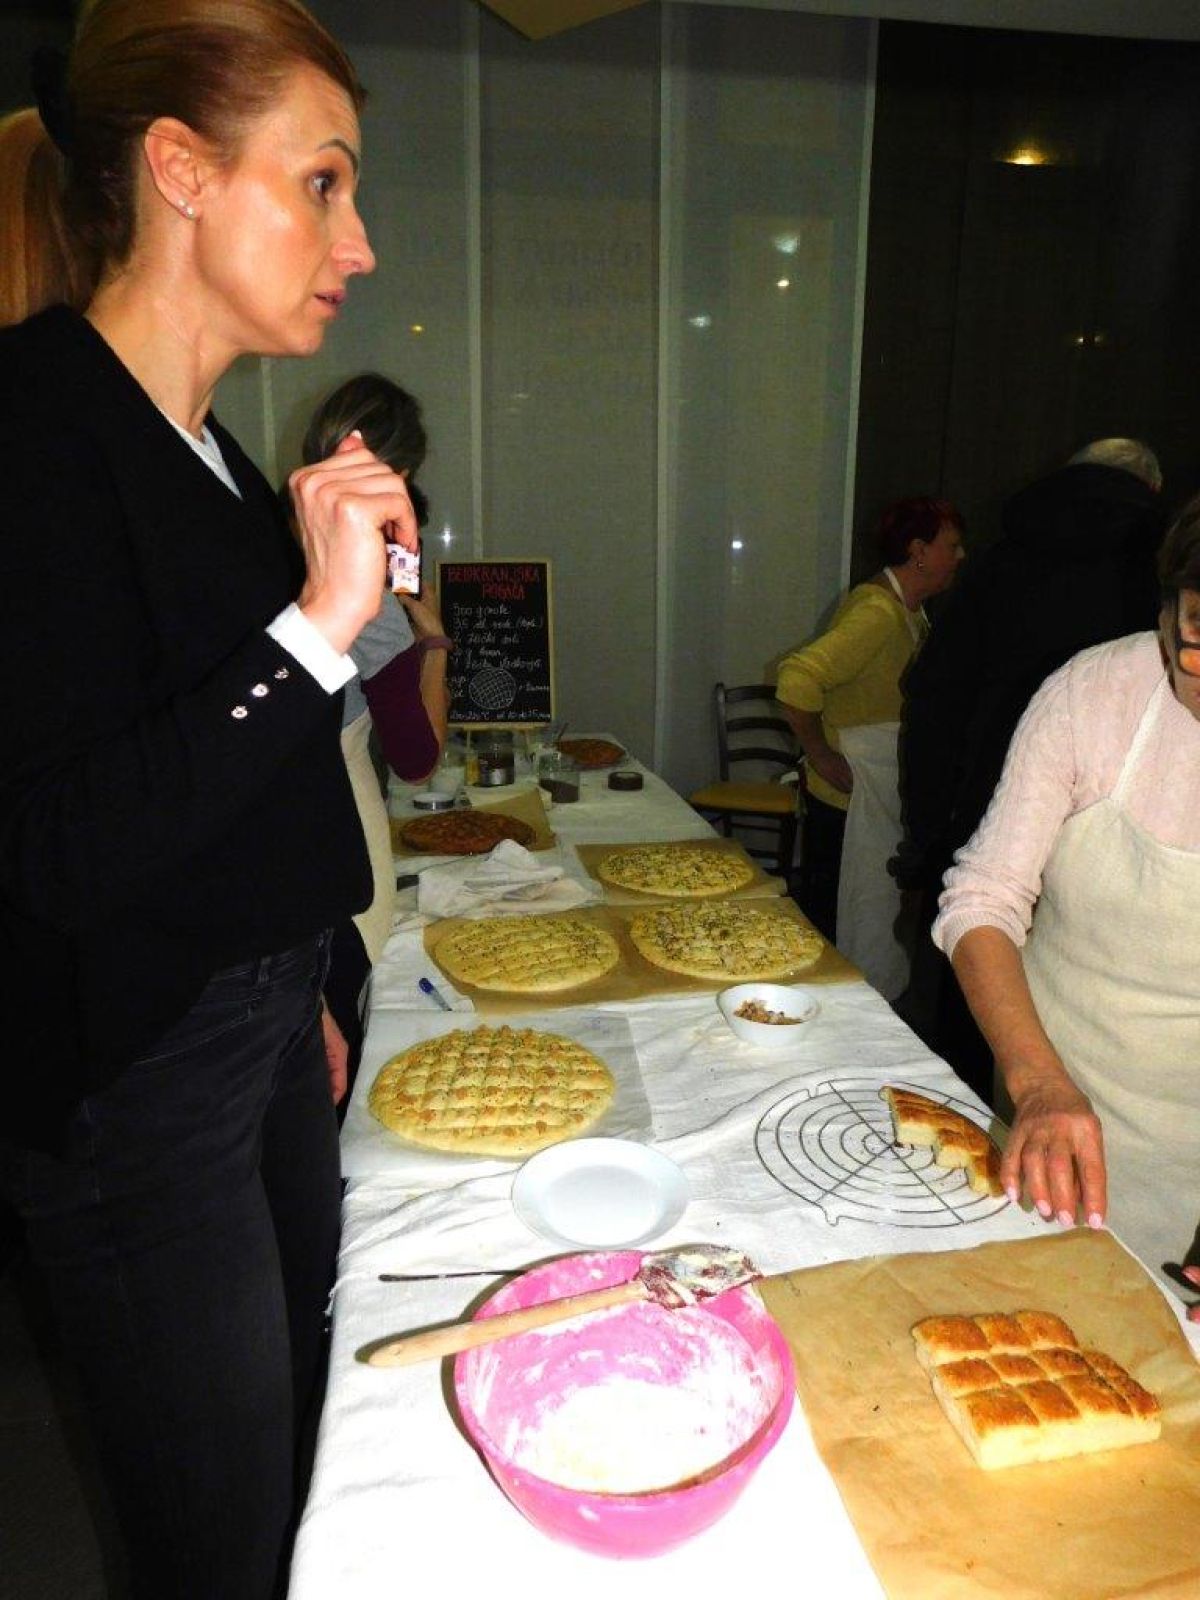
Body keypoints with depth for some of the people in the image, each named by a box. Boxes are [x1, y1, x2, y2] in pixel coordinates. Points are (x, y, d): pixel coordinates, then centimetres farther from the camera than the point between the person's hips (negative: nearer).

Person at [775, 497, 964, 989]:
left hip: (883, 798, 10)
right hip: (849, 797, -10)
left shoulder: (909, 612, 11)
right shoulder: (877, 612, -19)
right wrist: (821, 756, -21)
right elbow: (797, 677, -30)